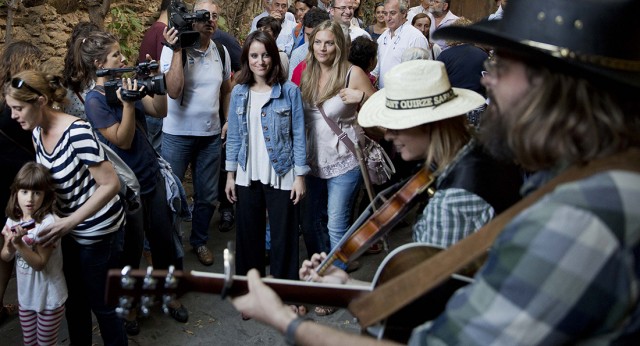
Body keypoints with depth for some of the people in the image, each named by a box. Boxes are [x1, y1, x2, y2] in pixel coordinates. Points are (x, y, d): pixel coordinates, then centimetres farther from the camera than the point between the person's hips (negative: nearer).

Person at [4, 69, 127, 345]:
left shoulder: (76, 132, -26)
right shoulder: (38, 132, -1)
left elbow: (111, 185, -27)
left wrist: (68, 222, -30)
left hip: (99, 231, -8)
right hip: (72, 231, 8)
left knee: (100, 303, 9)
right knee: (73, 300, 21)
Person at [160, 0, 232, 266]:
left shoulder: (221, 51, 4)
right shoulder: (174, 49, -11)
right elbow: (173, 91, -23)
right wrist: (178, 50, -26)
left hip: (211, 134, 4)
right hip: (177, 134, -4)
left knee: (207, 194, 13)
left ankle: (200, 240, 33)